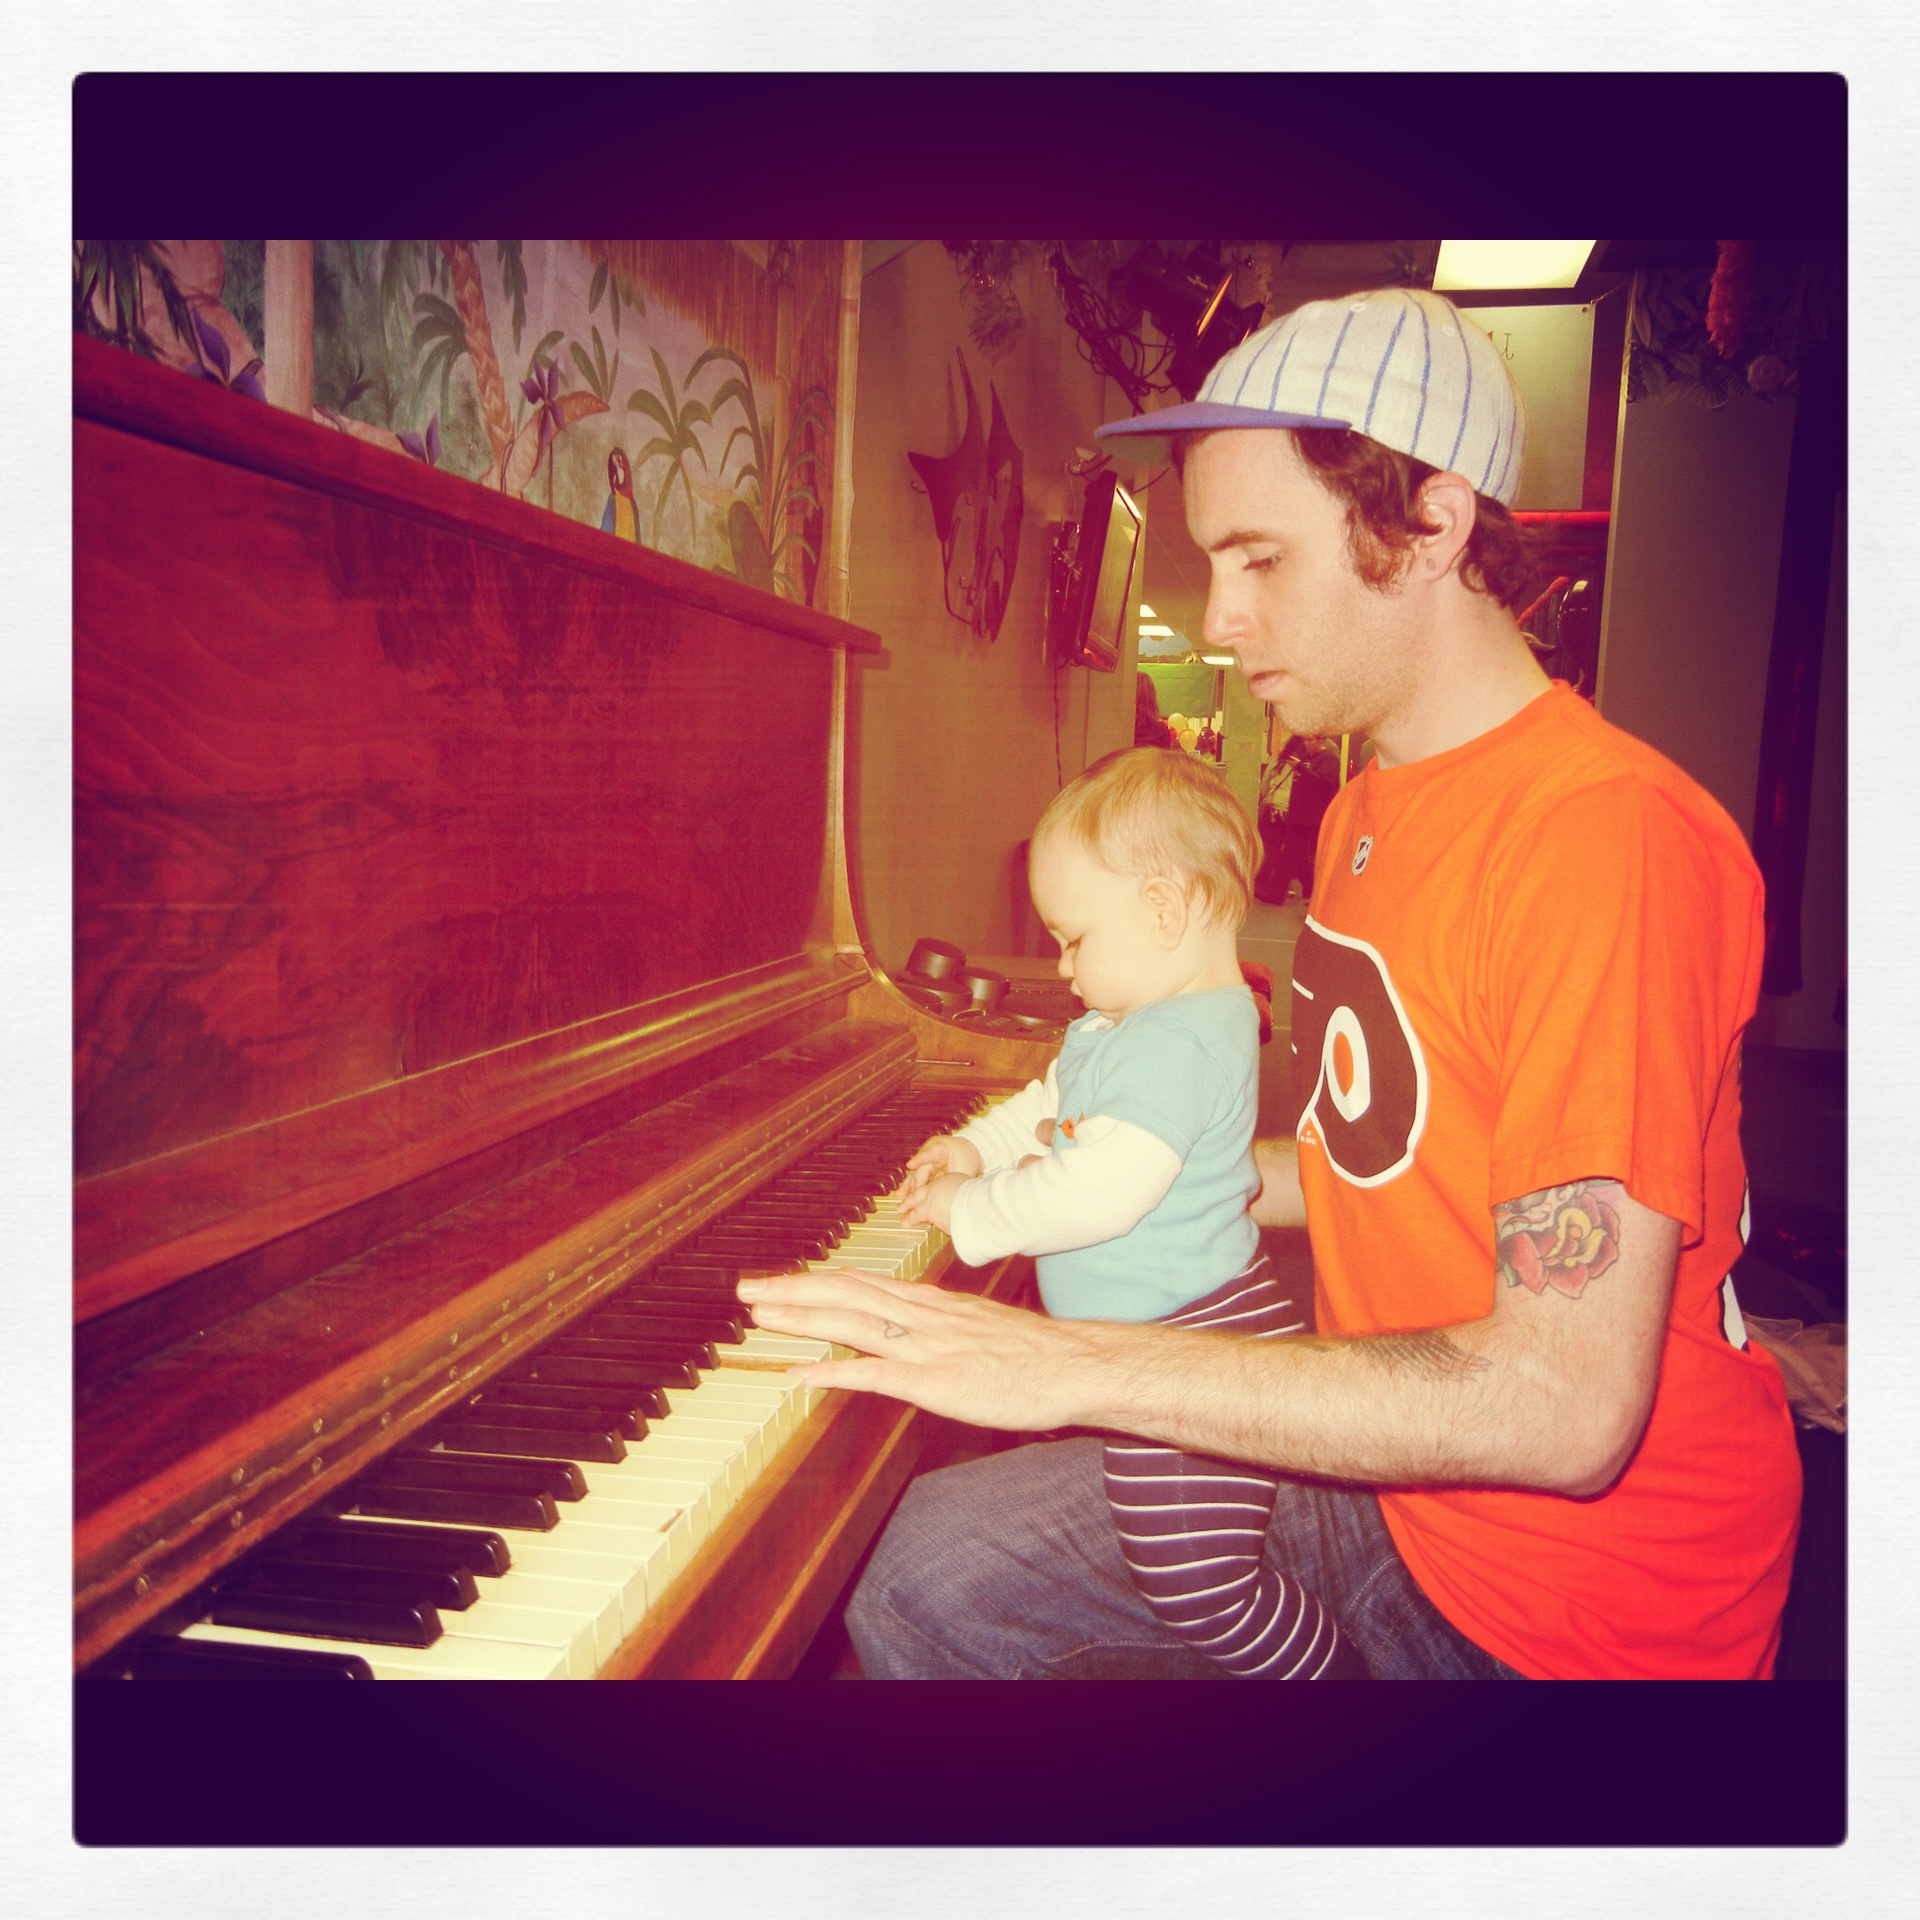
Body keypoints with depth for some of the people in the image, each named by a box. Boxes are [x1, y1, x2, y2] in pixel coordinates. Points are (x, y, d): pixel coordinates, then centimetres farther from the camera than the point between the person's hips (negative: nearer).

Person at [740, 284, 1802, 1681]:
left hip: (1575, 1607, -8)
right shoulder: (1370, 812, 7)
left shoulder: (1613, 831, -25)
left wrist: (1068, 1365, -29)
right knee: (923, 1572, 7)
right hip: (1391, 1462, 8)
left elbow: (1565, 1405, -30)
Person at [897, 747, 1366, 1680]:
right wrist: (980, 1145, 19)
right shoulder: (1131, 1023, 12)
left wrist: (968, 1211, -18)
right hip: (1152, 1333, 11)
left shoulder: (1176, 1048, -24)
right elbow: (1056, 1099, 29)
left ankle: (1334, 1671, 9)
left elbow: (1097, 1194, -31)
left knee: (1195, 1589, -10)